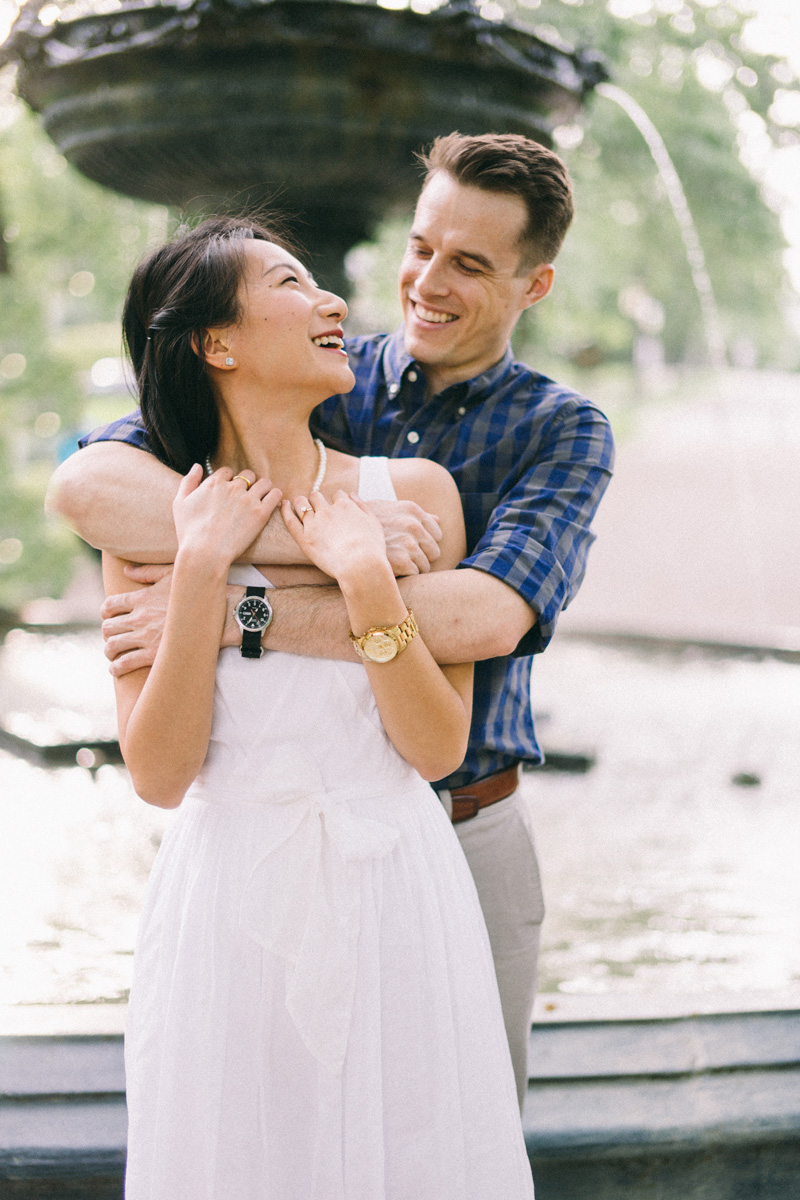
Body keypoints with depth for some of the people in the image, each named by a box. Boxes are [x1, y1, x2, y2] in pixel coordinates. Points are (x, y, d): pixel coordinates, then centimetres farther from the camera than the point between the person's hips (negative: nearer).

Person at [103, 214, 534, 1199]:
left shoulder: (413, 494, -1)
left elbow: (437, 748, -6)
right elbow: (159, 774, -11)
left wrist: (367, 580, -17)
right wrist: (202, 566, -16)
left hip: (397, 899, 1)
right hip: (226, 909, -1)